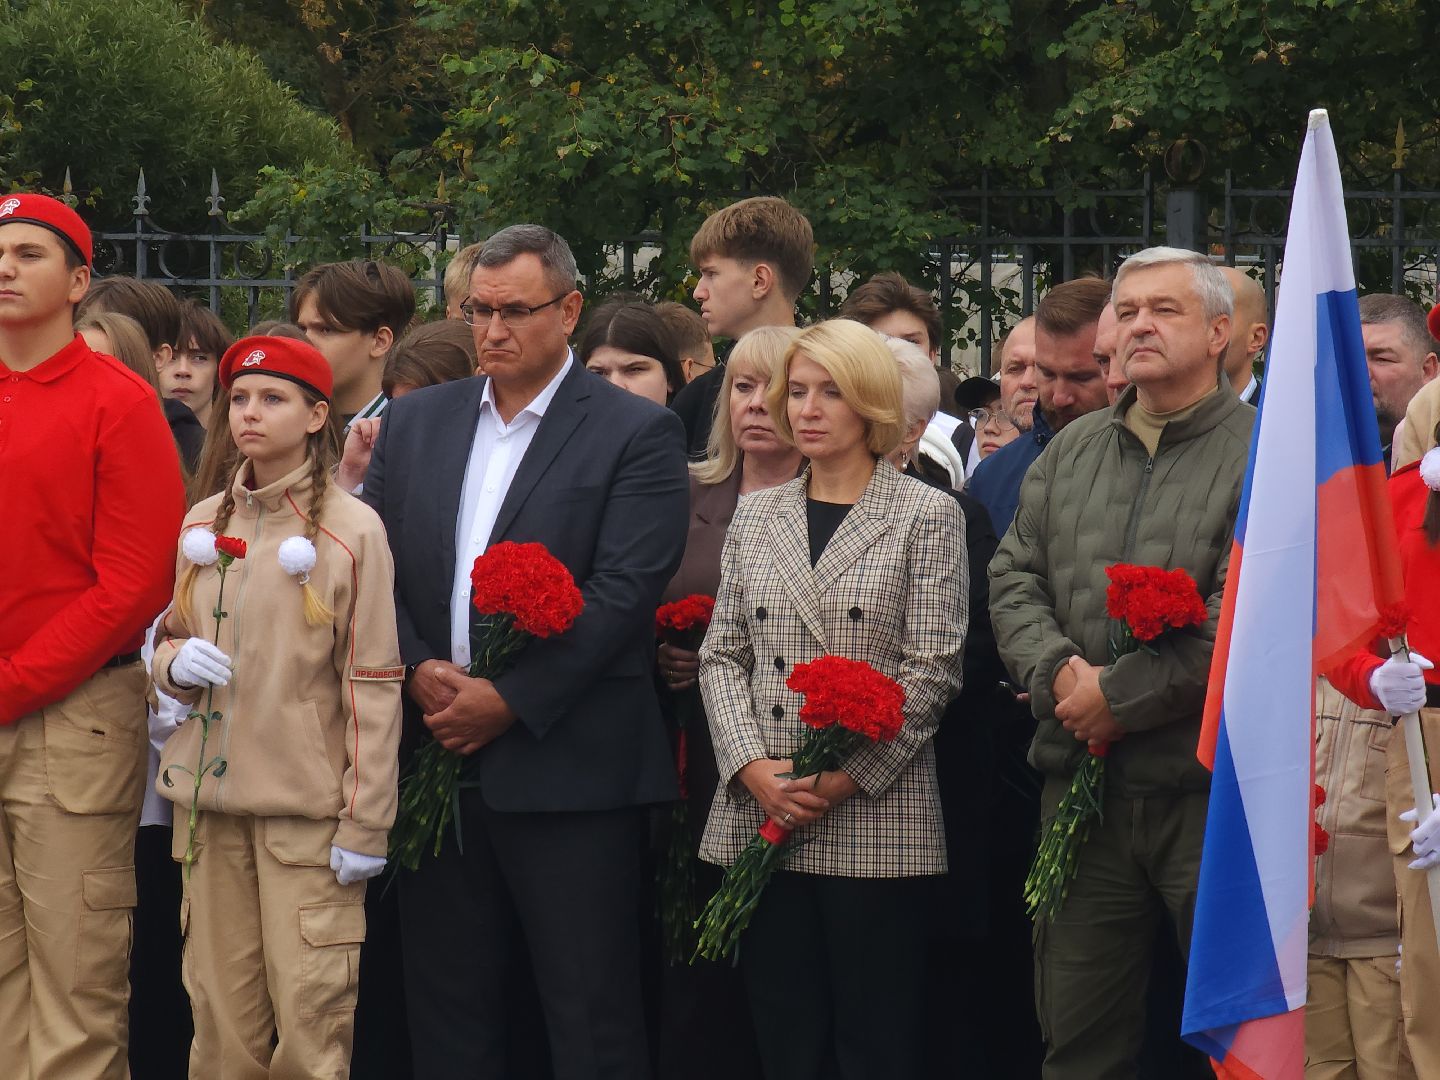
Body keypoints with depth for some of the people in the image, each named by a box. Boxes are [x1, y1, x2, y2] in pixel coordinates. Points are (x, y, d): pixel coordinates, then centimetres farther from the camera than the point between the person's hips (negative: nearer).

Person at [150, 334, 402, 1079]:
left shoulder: (352, 529, -4)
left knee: (310, 1015, -7)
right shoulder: (204, 523, 11)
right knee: (222, 1013, 3)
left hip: (307, 802, -4)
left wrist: (365, 822, -11)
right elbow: (169, 639, 23)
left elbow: (373, 684, -6)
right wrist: (176, 661, -3)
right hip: (210, 796, 4)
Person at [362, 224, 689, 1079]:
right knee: (448, 1008, 10)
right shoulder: (417, 422, 13)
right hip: (440, 756, 5)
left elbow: (625, 589, -12)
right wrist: (418, 671, -8)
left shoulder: (638, 433, -3)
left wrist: (511, 701, -16)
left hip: (568, 766, -5)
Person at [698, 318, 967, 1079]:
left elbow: (932, 667, -5)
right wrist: (753, 768, -5)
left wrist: (848, 776, -13)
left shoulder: (925, 516, 2)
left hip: (878, 826, -4)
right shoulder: (755, 517, 14)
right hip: (762, 819, 4)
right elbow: (722, 655, 11)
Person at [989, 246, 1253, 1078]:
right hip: (1084, 782, 6)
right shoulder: (1070, 454, 16)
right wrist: (1058, 672, -8)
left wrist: (1119, 695, -14)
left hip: (1211, 789, -6)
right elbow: (1015, 578, 13)